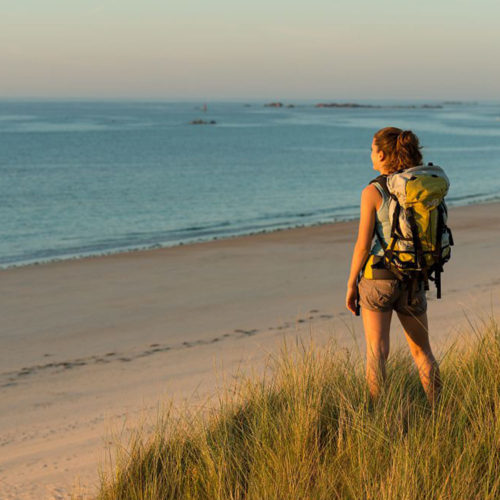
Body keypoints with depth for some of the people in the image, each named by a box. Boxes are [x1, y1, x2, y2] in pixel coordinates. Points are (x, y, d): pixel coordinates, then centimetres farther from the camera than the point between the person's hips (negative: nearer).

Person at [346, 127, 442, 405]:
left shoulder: (373, 192, -13)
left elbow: (363, 244, -12)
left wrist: (351, 284, -2)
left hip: (379, 278, -4)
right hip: (413, 279, 4)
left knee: (377, 353, 1)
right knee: (422, 351, 17)